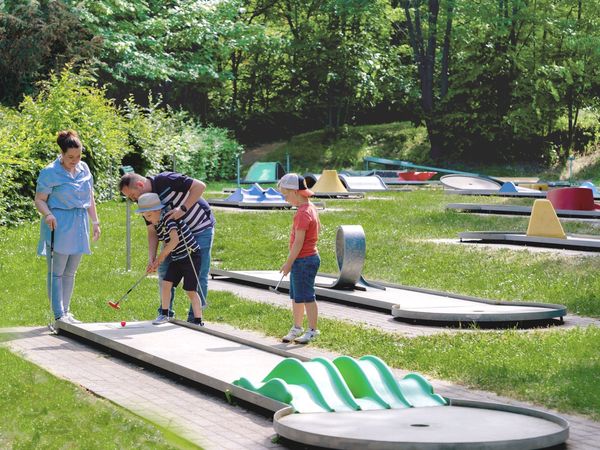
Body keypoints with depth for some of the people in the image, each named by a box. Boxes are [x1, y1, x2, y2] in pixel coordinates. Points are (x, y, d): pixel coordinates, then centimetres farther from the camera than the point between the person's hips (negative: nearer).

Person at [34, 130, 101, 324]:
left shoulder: (84, 169, 9)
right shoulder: (50, 172, -9)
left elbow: (90, 199, 19)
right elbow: (39, 200, -7)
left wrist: (95, 222, 18)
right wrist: (48, 214, -26)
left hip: (79, 227, 6)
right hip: (59, 227, -6)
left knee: (70, 272, 13)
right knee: (56, 272, -5)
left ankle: (66, 312, 20)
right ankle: (59, 315, -6)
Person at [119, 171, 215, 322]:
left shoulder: (166, 180, -26)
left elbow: (200, 186, -27)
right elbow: (152, 231, -3)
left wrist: (183, 209, -33)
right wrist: (151, 258, -16)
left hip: (201, 229, -7)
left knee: (199, 275, -6)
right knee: (164, 270, 4)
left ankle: (195, 318, 3)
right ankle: (165, 313, 17)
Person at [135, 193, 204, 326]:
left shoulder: (168, 218, -19)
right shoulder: (157, 224, 7)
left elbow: (175, 240, -28)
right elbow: (167, 246, 10)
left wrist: (159, 258, -18)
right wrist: (156, 263, -2)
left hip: (191, 255, -8)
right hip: (177, 258, 8)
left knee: (191, 290, -6)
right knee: (165, 283, 0)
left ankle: (198, 321, -1)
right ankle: (164, 314, 13)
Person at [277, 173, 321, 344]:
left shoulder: (303, 213, -21)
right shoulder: (311, 207, 10)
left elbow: (298, 242, -22)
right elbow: (318, 227, 26)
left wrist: (288, 263, -17)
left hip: (303, 260, -10)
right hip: (309, 258, 10)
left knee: (306, 296, -1)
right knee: (296, 296, 16)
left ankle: (312, 330, 7)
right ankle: (296, 328, 26)